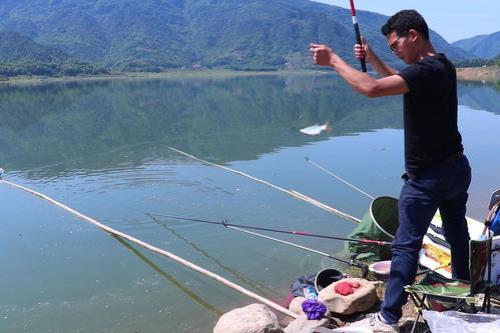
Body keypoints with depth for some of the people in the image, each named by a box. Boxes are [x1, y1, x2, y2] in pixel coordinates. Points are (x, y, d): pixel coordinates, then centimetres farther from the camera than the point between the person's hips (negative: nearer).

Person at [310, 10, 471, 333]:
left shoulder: (425, 70, -23)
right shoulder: (443, 65, 7)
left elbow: (371, 89, -35)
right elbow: (402, 81, 24)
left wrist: (333, 59, -24)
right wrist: (372, 59, 13)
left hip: (428, 177, -9)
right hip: (457, 168, 9)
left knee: (406, 246, -3)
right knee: (458, 235, 22)